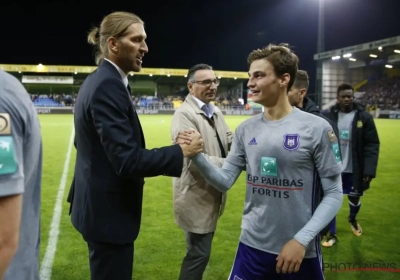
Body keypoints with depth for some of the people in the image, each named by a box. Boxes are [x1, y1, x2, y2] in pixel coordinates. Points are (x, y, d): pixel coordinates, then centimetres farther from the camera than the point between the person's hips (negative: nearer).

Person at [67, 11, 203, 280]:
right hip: (109, 210, -10)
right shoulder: (109, 86, -23)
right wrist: (181, 151, -18)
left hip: (98, 204, 10)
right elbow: (127, 160, -27)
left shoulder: (97, 80, 8)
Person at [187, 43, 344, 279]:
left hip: (300, 250, -3)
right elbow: (225, 181, 1)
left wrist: (302, 239, -16)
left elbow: (334, 193, -8)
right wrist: (196, 155, -14)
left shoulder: (316, 128, -11)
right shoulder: (246, 129, 1)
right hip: (252, 246, 4)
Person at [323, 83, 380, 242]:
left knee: (354, 198, 20)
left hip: (354, 169, 0)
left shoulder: (364, 117, -8)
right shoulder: (329, 116, -5)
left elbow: (372, 145, -8)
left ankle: (353, 220, 52)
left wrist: (369, 169, -16)